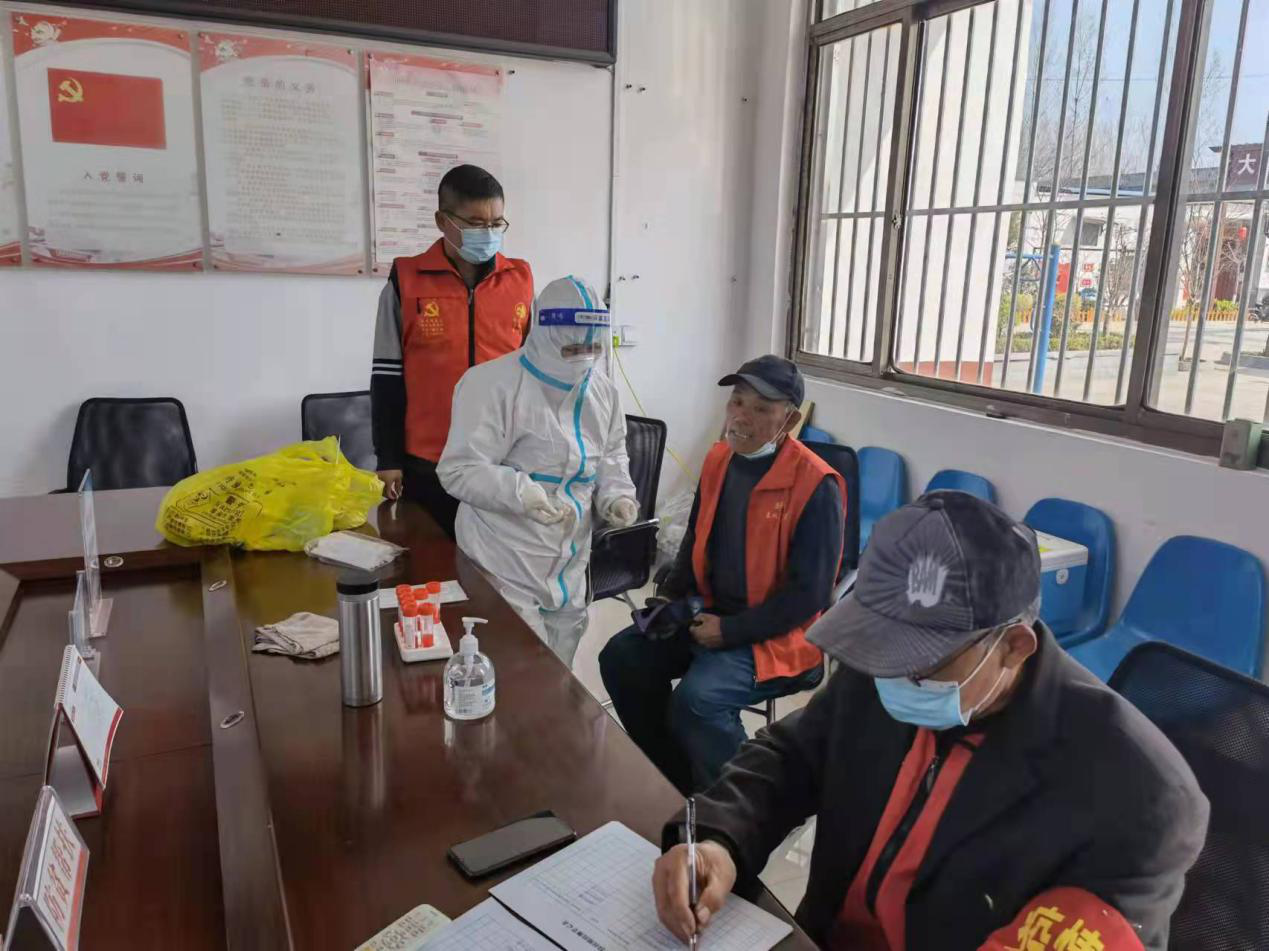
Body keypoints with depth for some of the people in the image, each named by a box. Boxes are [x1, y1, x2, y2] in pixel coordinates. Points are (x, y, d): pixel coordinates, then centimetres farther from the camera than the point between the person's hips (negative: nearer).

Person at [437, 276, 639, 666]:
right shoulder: (493, 384, -18)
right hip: (506, 568, -7)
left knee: (558, 680, 21)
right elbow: (459, 470, -19)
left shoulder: (603, 390, 6)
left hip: (569, 567, 7)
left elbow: (611, 457, 17)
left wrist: (616, 496, -3)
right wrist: (519, 492, -34)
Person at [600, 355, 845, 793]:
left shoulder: (815, 486, -20)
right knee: (621, 657, -5)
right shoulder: (719, 459, 2)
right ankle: (675, 781, 12)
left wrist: (730, 631, -20)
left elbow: (809, 594, -19)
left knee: (696, 698, -28)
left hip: (776, 634, -7)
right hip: (709, 611, 8)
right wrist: (671, 596, 1)